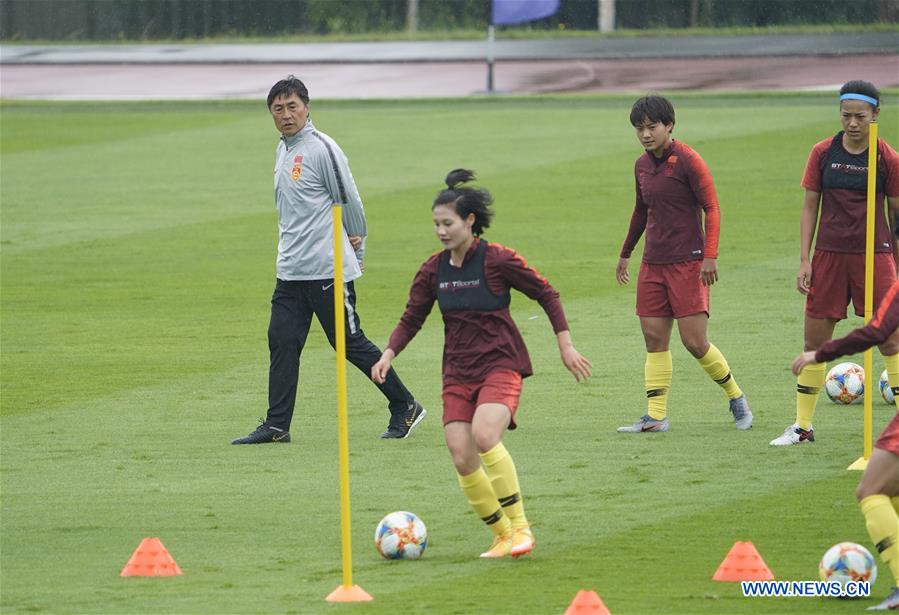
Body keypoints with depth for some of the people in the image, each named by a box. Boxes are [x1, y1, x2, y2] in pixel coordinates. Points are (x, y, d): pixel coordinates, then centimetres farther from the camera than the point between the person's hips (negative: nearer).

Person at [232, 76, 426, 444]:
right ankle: (277, 425, 4)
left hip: (328, 270, -8)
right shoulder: (283, 149, 15)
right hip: (290, 271, 8)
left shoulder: (321, 148, -12)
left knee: (351, 344, -3)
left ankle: (405, 408, 8)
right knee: (282, 344, 1)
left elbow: (349, 200, -7)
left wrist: (355, 254, 2)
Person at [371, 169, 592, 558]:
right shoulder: (434, 270, 4)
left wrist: (566, 347, -2)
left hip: (501, 365, -5)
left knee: (484, 436, -30)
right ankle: (502, 536, 11)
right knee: (462, 460, -6)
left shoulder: (497, 260, -10)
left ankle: (520, 526, -19)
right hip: (458, 373, 5)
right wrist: (388, 355, -5)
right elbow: (412, 318, 11)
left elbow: (546, 294, -1)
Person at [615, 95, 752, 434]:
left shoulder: (688, 160, -10)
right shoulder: (642, 165, 11)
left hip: (688, 263, -7)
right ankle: (656, 416, 2)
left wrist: (710, 255, -19)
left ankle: (736, 397, 13)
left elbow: (712, 209, -11)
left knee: (694, 342, -8)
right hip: (653, 263, 7)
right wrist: (625, 253, 33)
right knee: (654, 340, 1)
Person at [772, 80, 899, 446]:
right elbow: (810, 207, 6)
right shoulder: (823, 153, 1)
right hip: (829, 255, 2)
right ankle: (803, 426, 14)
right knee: (815, 340, 4)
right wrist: (804, 260, 1)